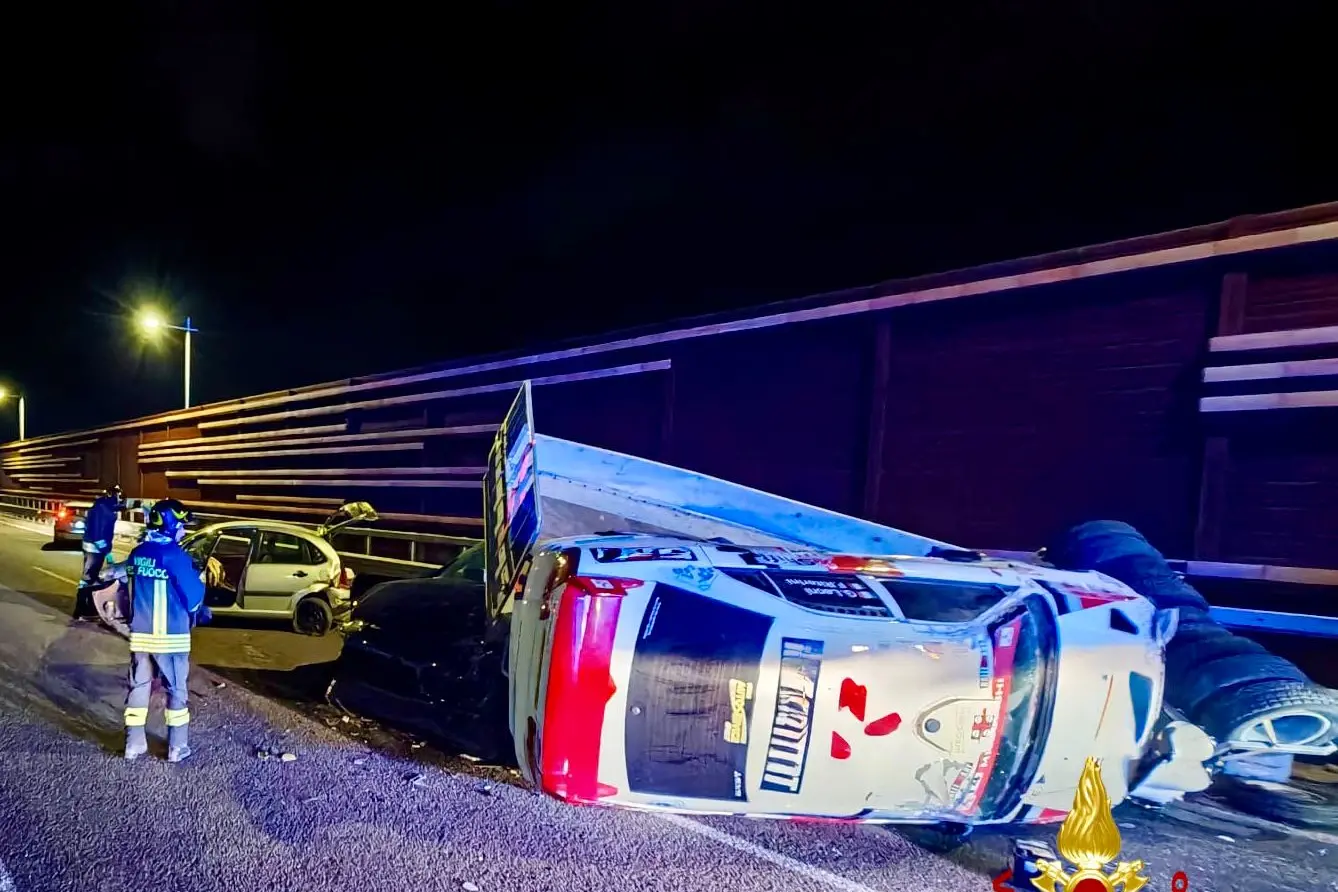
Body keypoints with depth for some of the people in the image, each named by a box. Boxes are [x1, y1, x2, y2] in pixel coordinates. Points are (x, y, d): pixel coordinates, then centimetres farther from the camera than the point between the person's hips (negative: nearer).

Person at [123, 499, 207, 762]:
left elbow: (129, 591, 14)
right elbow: (193, 595, -13)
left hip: (140, 633, 6)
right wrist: (199, 579, 8)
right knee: (176, 690, 5)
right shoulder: (175, 556, -18)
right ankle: (177, 747, 10)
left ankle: (134, 744, 20)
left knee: (139, 687, 14)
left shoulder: (136, 554, 4)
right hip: (170, 636, -6)